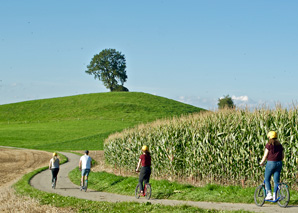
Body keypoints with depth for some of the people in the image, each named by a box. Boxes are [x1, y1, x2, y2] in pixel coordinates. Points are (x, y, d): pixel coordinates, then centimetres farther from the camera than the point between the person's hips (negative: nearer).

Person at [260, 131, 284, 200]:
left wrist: (262, 162, 6)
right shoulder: (279, 145, 10)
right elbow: (283, 156, 12)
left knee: (267, 179, 5)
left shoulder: (269, 144, -6)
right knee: (276, 180, 7)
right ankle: (275, 196, 6)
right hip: (279, 163, 5)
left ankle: (269, 194, -7)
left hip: (271, 163, -5)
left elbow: (265, 155, -7)